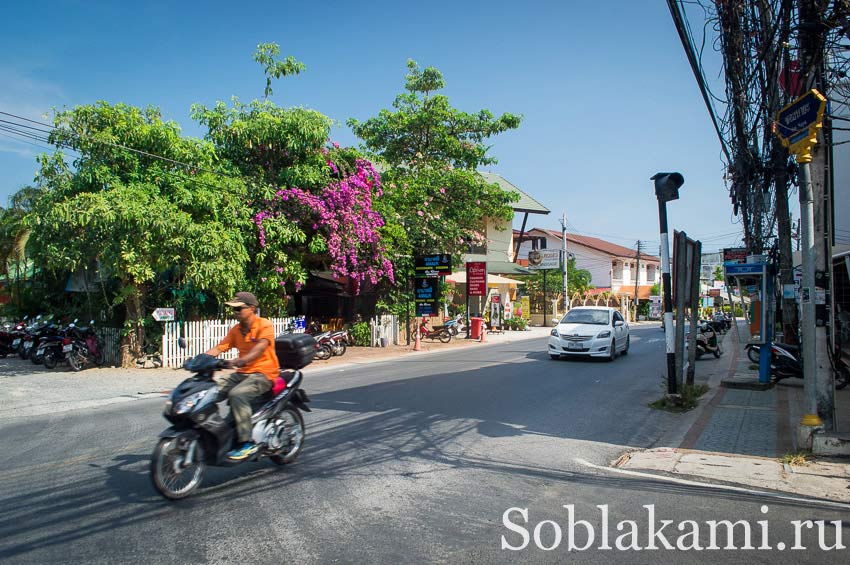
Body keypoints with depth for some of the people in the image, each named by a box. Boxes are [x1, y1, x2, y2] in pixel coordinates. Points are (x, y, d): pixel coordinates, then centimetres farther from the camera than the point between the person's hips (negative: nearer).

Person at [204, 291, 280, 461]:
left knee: (236, 395, -32)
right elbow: (219, 348, 6)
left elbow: (261, 347, -26)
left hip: (263, 374, -7)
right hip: (241, 373, 7)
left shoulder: (265, 325, -9)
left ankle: (247, 443, -27)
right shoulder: (235, 330, 14)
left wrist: (241, 360, -42)